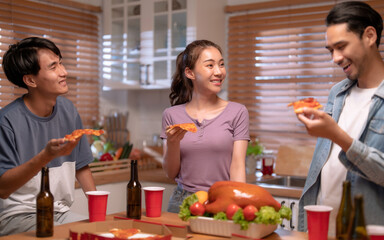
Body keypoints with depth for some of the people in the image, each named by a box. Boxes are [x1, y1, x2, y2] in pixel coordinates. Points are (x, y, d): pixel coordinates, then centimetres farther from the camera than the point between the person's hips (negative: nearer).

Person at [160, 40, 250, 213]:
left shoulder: (237, 112, -1)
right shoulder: (172, 115, 4)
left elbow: (237, 167, -4)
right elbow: (171, 173, 6)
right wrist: (172, 143, -12)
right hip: (183, 203, 1)